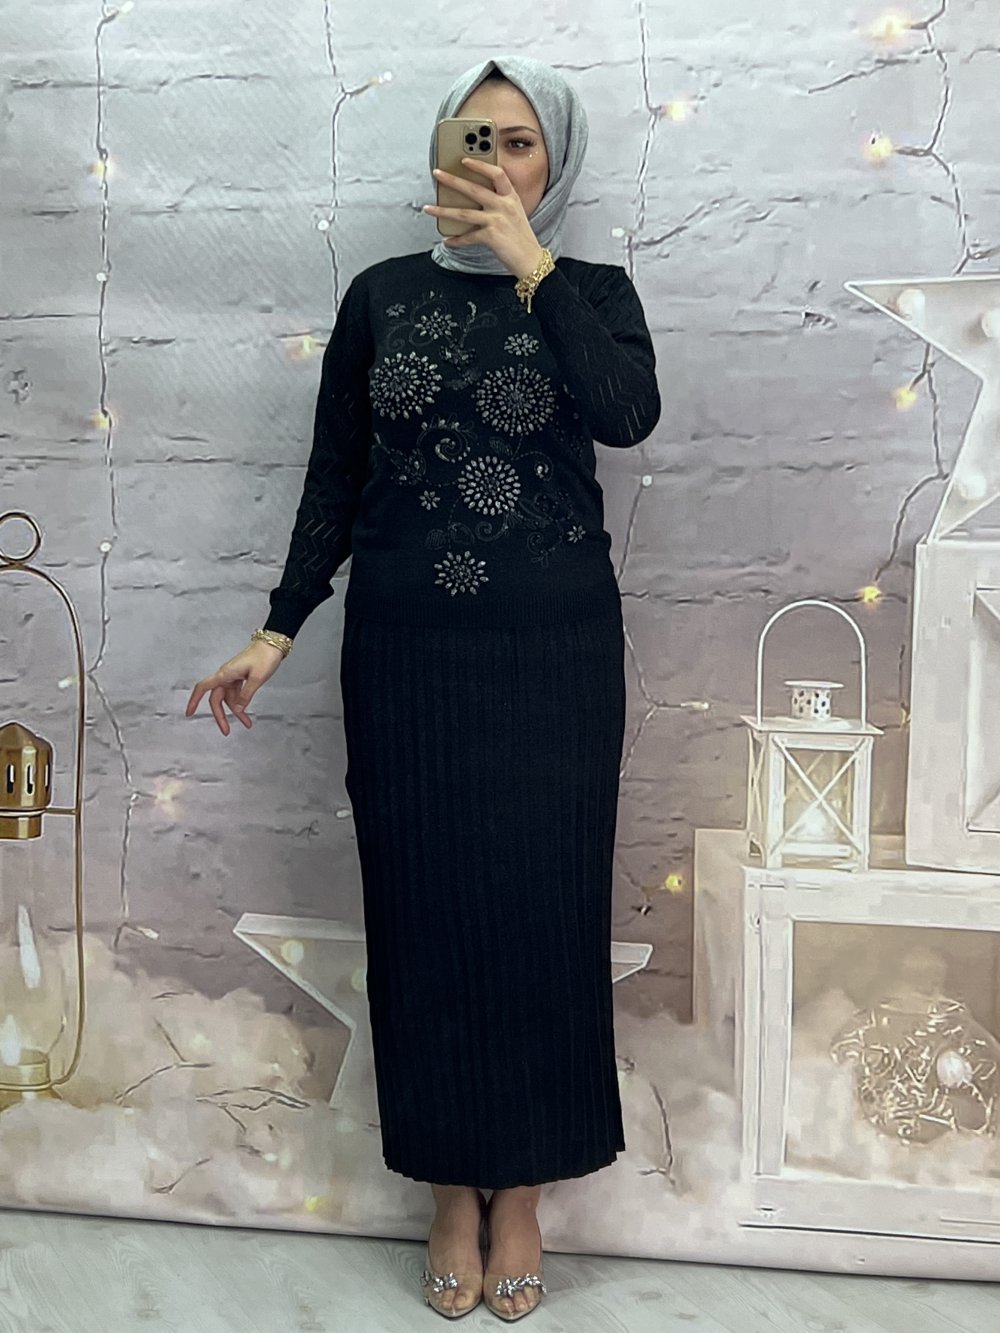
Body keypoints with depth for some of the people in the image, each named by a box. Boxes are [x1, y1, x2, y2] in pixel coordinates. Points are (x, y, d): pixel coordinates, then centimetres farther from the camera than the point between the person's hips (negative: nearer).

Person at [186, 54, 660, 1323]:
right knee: (425, 905, 5)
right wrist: (278, 630, 2)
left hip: (553, 647, -1)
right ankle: (453, 1189, 22)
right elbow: (333, 481, 8)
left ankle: (522, 1192, 21)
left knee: (541, 905, 3)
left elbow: (628, 414, -17)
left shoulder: (592, 291, 4)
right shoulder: (383, 295, 7)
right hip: (406, 645, 1)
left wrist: (529, 266, -15)